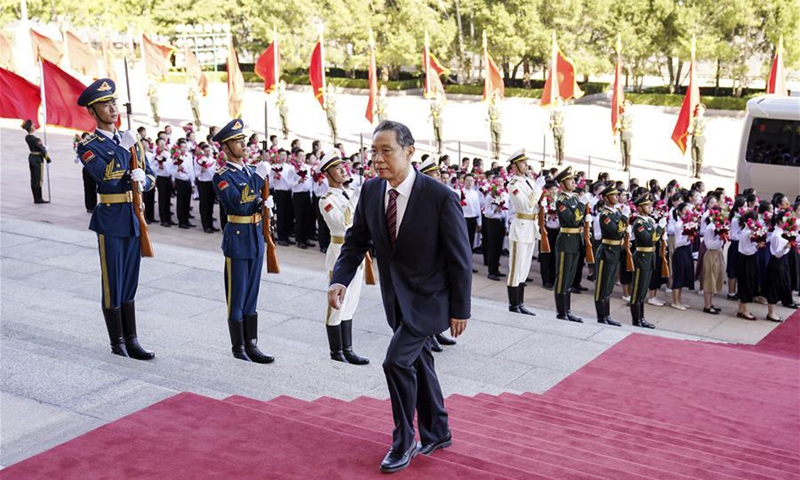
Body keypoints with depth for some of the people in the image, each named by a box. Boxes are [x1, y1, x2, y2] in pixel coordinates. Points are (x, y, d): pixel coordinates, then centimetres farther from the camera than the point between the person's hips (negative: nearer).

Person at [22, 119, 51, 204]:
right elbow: (40, 148, -16)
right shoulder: (34, 138, -21)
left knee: (33, 179, 11)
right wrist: (47, 157, -7)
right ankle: (39, 199, 2)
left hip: (31, 157, 9)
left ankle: (36, 198, 16)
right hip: (37, 158, -9)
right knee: (39, 179, -2)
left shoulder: (27, 137, 5)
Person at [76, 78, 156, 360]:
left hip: (134, 219, 5)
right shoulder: (88, 146, -5)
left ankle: (132, 341, 19)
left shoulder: (131, 140, 12)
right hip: (111, 221, -5)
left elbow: (150, 177, 12)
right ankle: (118, 343, 14)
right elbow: (108, 177, -20)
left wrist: (142, 179, -10)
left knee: (130, 286, 12)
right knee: (113, 286, 3)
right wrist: (123, 148, -18)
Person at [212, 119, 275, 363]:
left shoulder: (252, 171, 11)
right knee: (237, 296, 2)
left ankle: (251, 345, 19)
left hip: (256, 239, 7)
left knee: (251, 295, 12)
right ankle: (238, 347, 12)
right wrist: (258, 177, -23)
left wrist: (267, 203, -2)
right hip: (237, 240, -7)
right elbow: (239, 204, -24)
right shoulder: (222, 176, -11)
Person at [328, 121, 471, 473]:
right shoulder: (371, 191, -6)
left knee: (397, 361, -15)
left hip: (427, 297, -6)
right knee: (418, 363, 18)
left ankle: (403, 443, 6)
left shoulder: (440, 197, -22)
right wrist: (339, 280, -16)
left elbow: (460, 257, -15)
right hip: (396, 296, 6)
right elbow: (356, 241, 1)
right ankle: (437, 434, 37)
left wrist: (460, 309, -12)